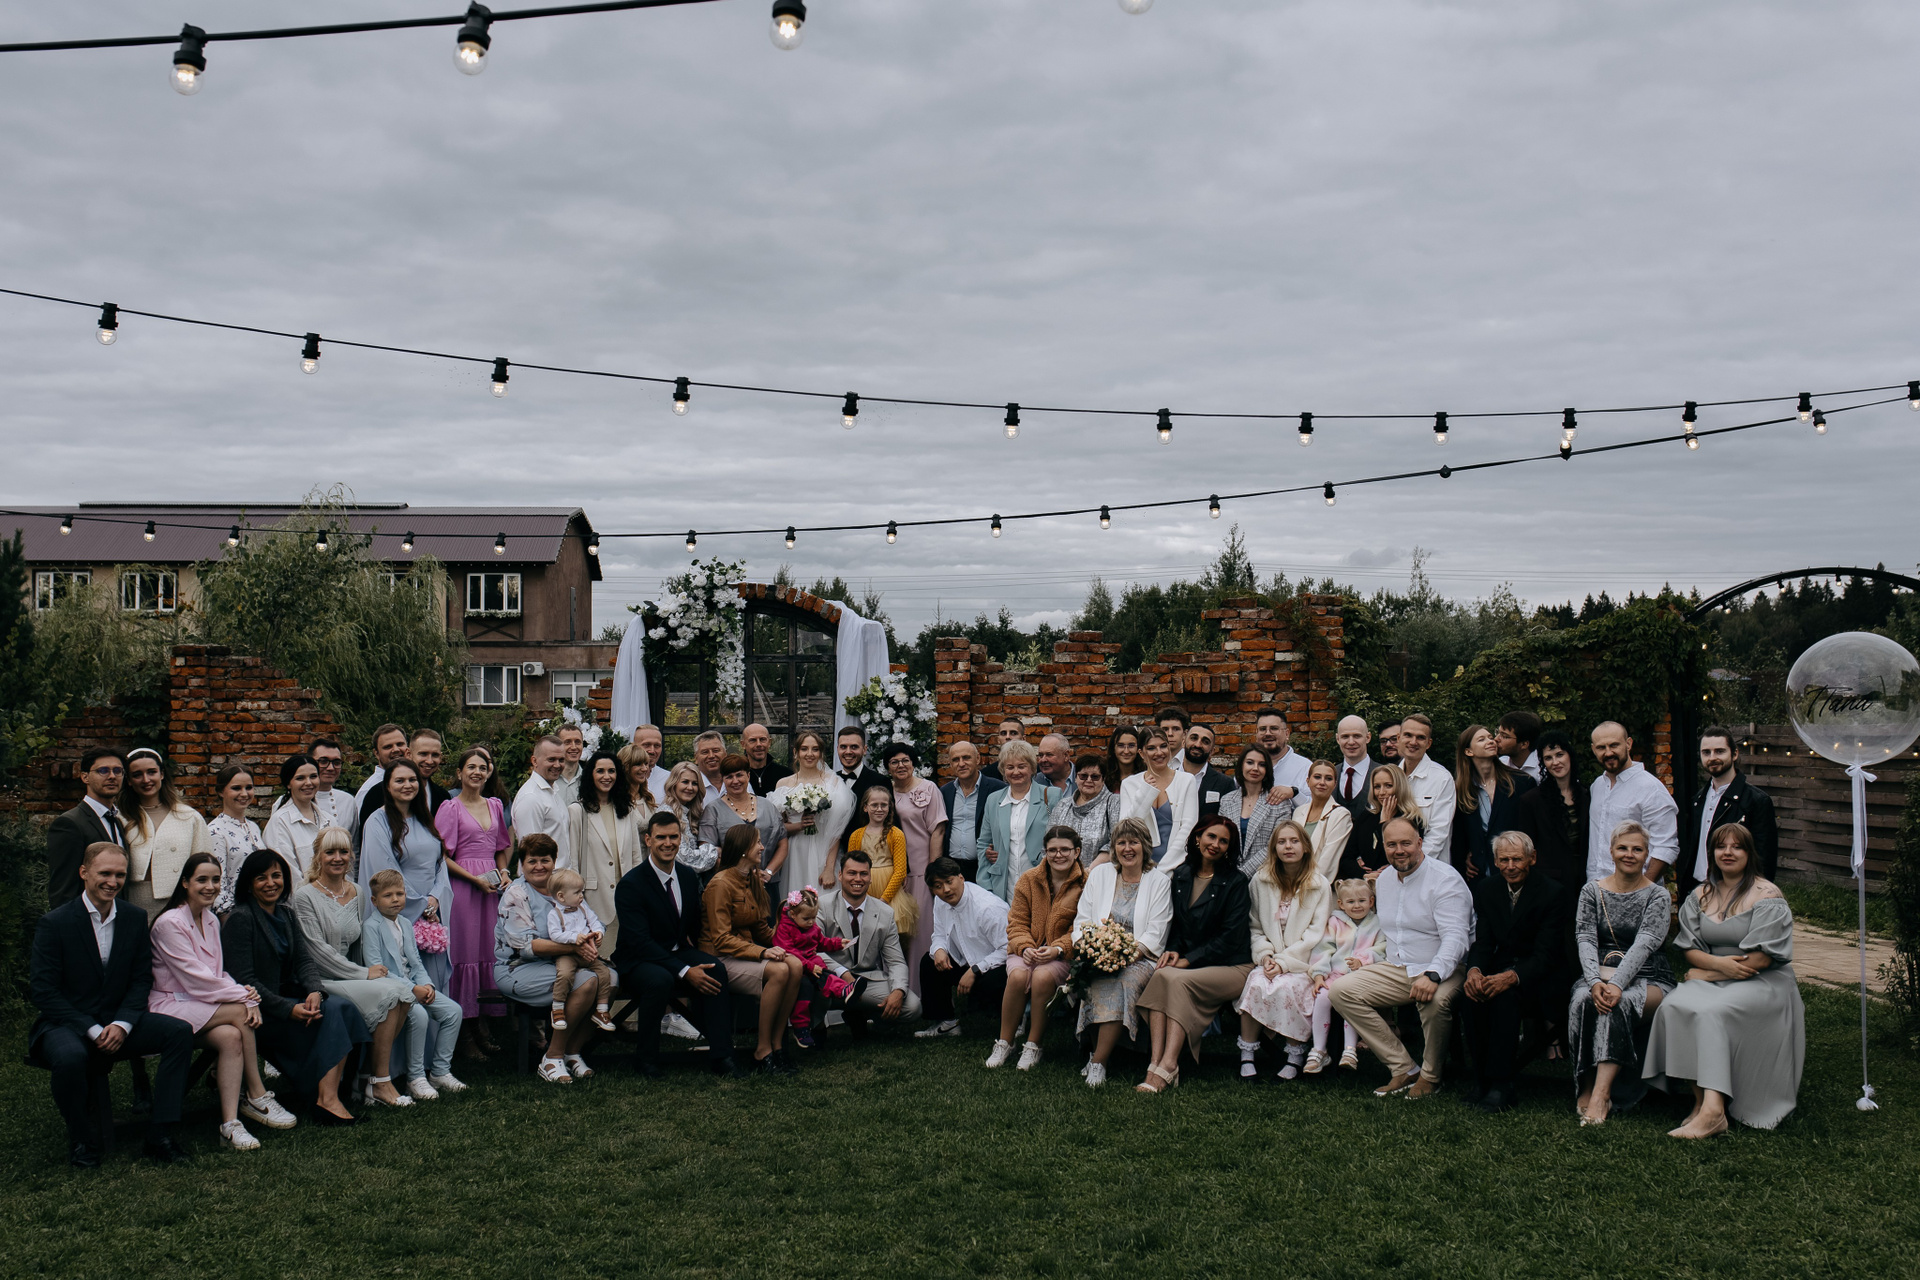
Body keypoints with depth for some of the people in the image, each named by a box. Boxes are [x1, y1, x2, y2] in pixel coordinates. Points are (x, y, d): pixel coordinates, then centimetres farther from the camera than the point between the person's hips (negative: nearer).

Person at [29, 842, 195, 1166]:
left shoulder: (135, 918, 4)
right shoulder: (54, 923, -8)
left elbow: (142, 980, 6)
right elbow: (43, 993, -11)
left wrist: (122, 1024, -13)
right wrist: (92, 1030, -19)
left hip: (117, 1022, 4)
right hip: (65, 1024, -4)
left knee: (180, 1032, -20)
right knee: (70, 1056, -38)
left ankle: (160, 1134, -15)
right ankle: (82, 1139, -10)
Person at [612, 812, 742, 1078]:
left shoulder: (689, 876, 5)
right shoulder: (630, 884, -14)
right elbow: (639, 942, -21)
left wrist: (697, 954, -3)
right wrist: (684, 972, -28)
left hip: (679, 953, 5)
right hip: (638, 962, -5)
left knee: (716, 969, -25)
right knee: (660, 980, -38)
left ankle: (721, 1056, -21)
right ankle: (646, 1059, -16)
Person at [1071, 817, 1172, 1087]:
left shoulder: (1159, 881, 7)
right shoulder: (1100, 874, 15)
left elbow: (1155, 934, -2)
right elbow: (1081, 920, 11)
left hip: (1140, 959, -2)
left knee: (1126, 981, -35)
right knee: (1105, 982, -34)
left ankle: (1098, 1061, -32)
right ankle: (1104, 1053, -23)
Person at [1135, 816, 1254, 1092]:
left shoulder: (1235, 883, -4)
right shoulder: (1181, 875, 11)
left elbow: (1229, 938, -11)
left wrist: (1188, 960, -15)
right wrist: (1173, 950, -3)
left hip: (1231, 967, -5)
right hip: (1188, 963, 5)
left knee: (1179, 980, -32)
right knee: (1161, 975, -28)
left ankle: (1168, 1066, -37)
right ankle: (1156, 1062, -36)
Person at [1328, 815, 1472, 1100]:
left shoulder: (1446, 879, -12)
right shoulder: (1383, 881, 12)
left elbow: (1455, 937, -23)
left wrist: (1432, 975, -38)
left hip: (1443, 970, -7)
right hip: (1397, 970, 7)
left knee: (1436, 1000, -39)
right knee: (1342, 991, -12)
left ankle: (1430, 1076, -10)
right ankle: (1404, 1069, -10)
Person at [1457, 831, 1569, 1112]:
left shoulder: (1554, 893, -13)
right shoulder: (1486, 889, 3)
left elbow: (1545, 955, -18)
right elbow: (1483, 942, 2)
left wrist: (1512, 976, -36)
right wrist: (1473, 970, -22)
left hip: (1540, 974, -4)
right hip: (1500, 967, 4)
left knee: (1505, 996, -35)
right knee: (1470, 996, -28)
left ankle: (1501, 1084, -26)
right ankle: (1482, 1076, -13)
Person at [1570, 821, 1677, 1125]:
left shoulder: (1657, 896, 0)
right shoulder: (1592, 891, 8)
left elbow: (1644, 944, -15)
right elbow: (1585, 940, -3)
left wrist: (1617, 984, -30)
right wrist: (1595, 981, -23)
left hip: (1647, 979, -2)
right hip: (1600, 973, 2)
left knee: (1619, 1003, -35)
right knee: (1584, 999, -32)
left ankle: (1601, 1092, -39)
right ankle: (1587, 1087, -25)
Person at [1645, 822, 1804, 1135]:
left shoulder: (1767, 896, -4)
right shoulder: (1700, 896, 13)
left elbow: (1761, 958, -12)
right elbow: (1690, 949, 7)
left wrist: (1706, 972, -9)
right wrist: (1719, 963, -15)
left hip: (1762, 983, -5)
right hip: (1713, 978, 5)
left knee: (1711, 1012, -34)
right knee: (1674, 1007, -27)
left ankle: (1711, 1110, -38)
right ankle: (1703, 1100, -28)